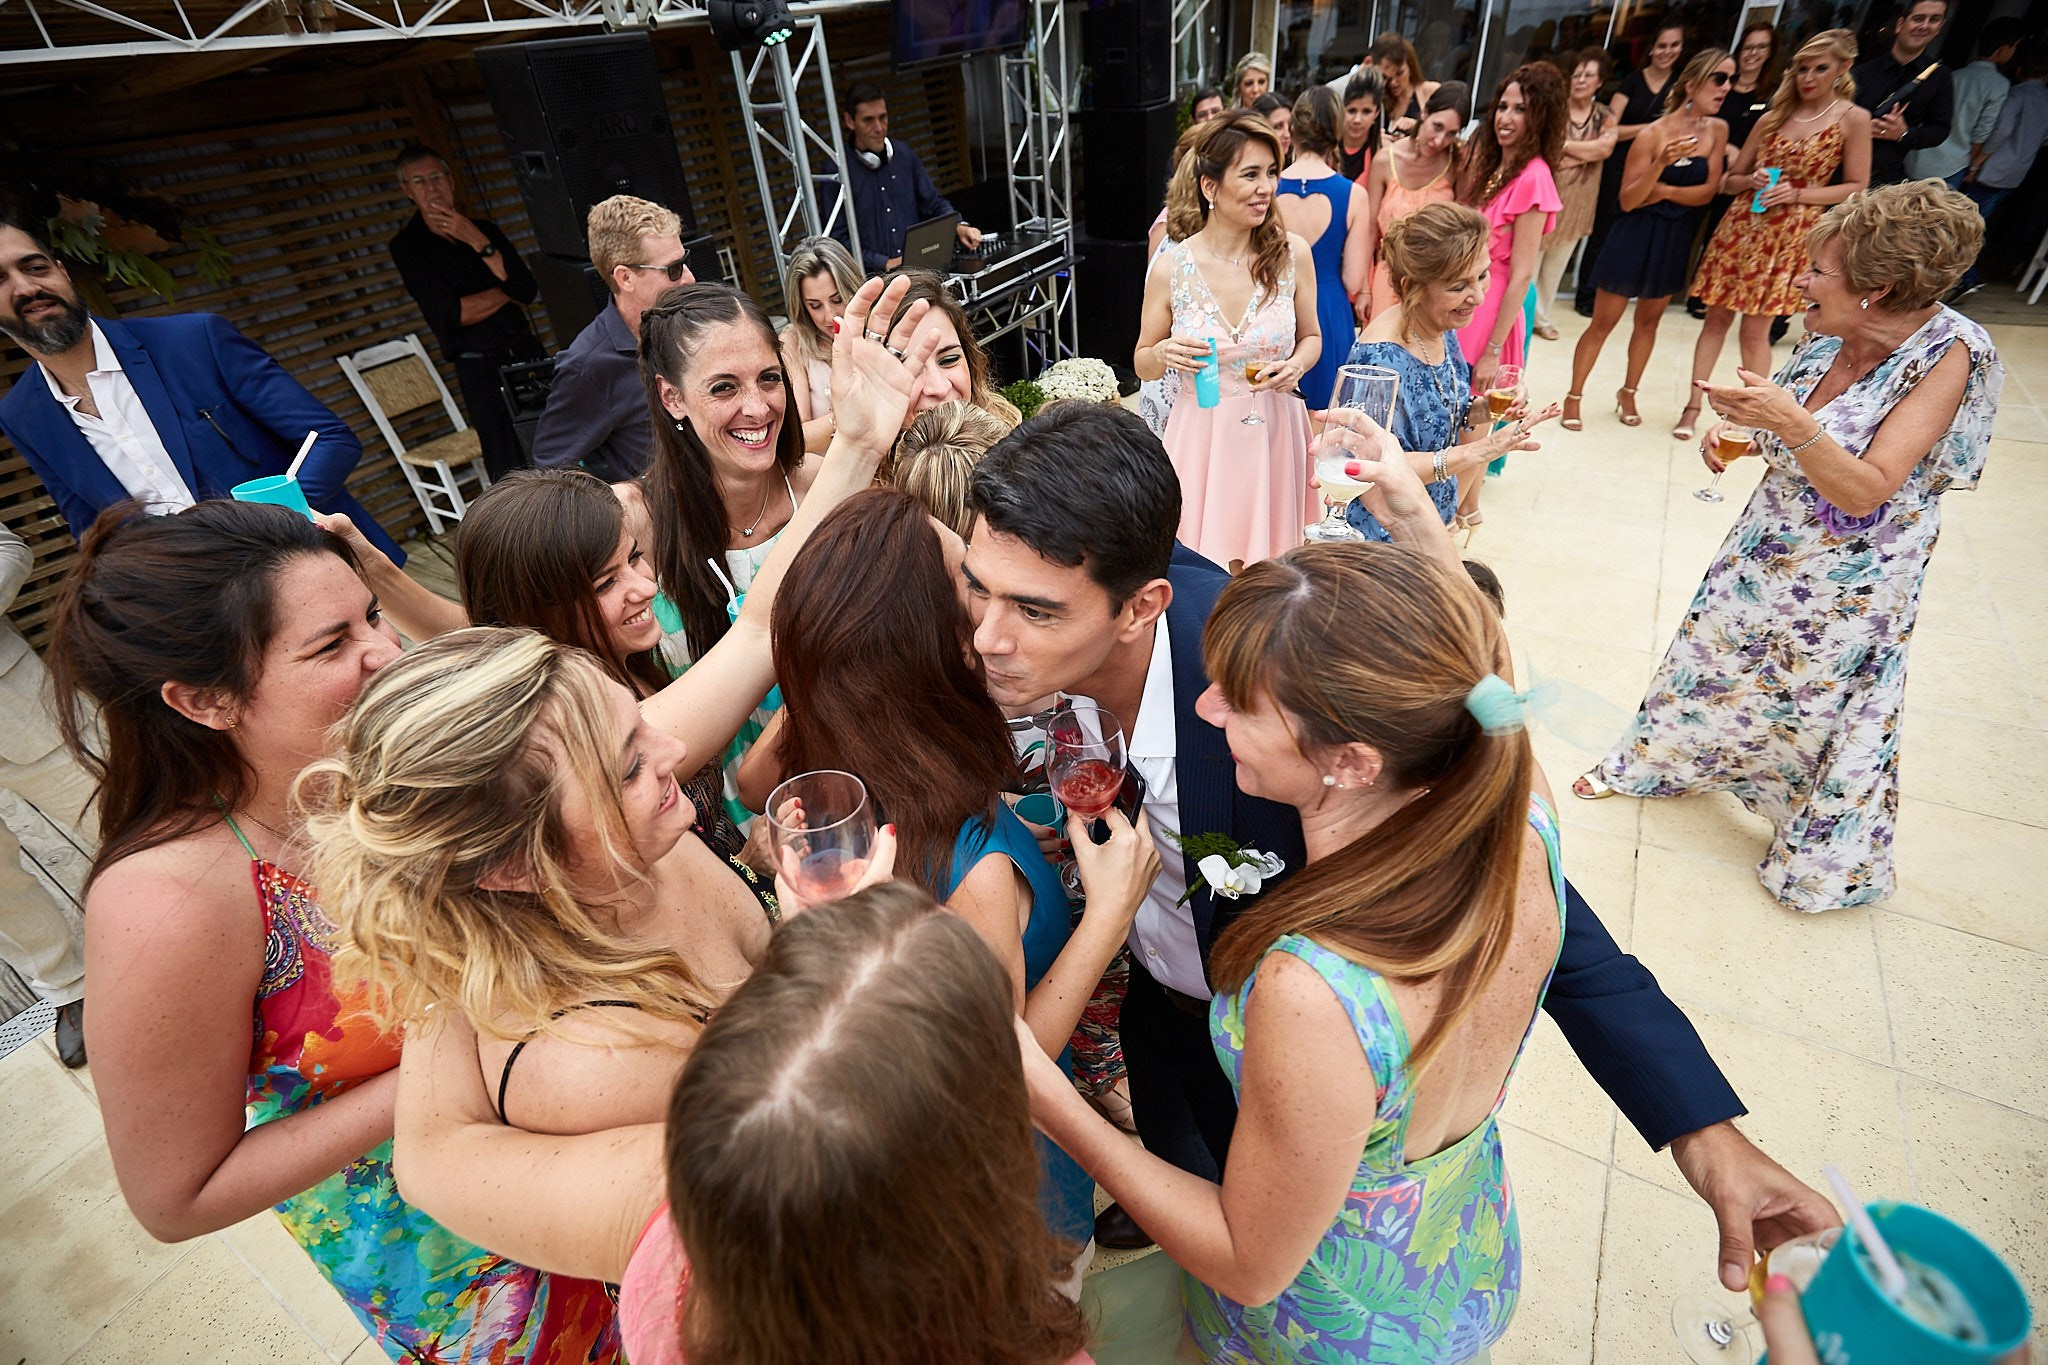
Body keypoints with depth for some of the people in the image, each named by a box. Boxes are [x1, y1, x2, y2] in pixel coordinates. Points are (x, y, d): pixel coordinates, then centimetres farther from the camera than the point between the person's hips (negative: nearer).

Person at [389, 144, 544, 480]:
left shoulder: (484, 230, 14)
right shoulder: (407, 246, 3)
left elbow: (529, 291, 0)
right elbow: (449, 315, -9)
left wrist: (479, 243, -10)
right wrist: (507, 291, 0)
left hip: (525, 352, 4)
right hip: (479, 368, -3)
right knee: (511, 470, -9)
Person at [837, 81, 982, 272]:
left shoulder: (903, 153, 12)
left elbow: (934, 203, 21)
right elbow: (838, 238, -7)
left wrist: (959, 227, 2)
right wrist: (885, 263, -14)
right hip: (873, 277, -4)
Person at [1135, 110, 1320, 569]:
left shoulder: (1292, 254, -2)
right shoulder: (1170, 268, -6)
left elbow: (1310, 336, 13)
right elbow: (1142, 364, 6)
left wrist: (1297, 365, -9)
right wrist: (1162, 354, -17)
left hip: (1276, 432, 2)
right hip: (1203, 438, -1)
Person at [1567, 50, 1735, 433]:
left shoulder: (1717, 130, 1)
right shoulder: (1652, 135, -14)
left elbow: (1708, 190, -2)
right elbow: (1628, 201, -16)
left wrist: (1664, 190, -15)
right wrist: (1661, 163, -30)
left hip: (1676, 239, 5)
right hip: (1635, 236, -5)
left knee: (1649, 320, 14)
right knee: (1603, 321, -2)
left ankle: (1628, 393, 27)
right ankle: (1574, 396, 9)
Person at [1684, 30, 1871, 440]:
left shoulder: (1853, 118, 0)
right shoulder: (1773, 117, 9)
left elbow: (1856, 187, -2)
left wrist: (1797, 194, -14)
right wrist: (1751, 182, -9)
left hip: (1792, 234, -3)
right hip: (1742, 224, 3)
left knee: (1755, 330, -3)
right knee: (1717, 316, 1)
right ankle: (1693, 405, 8)